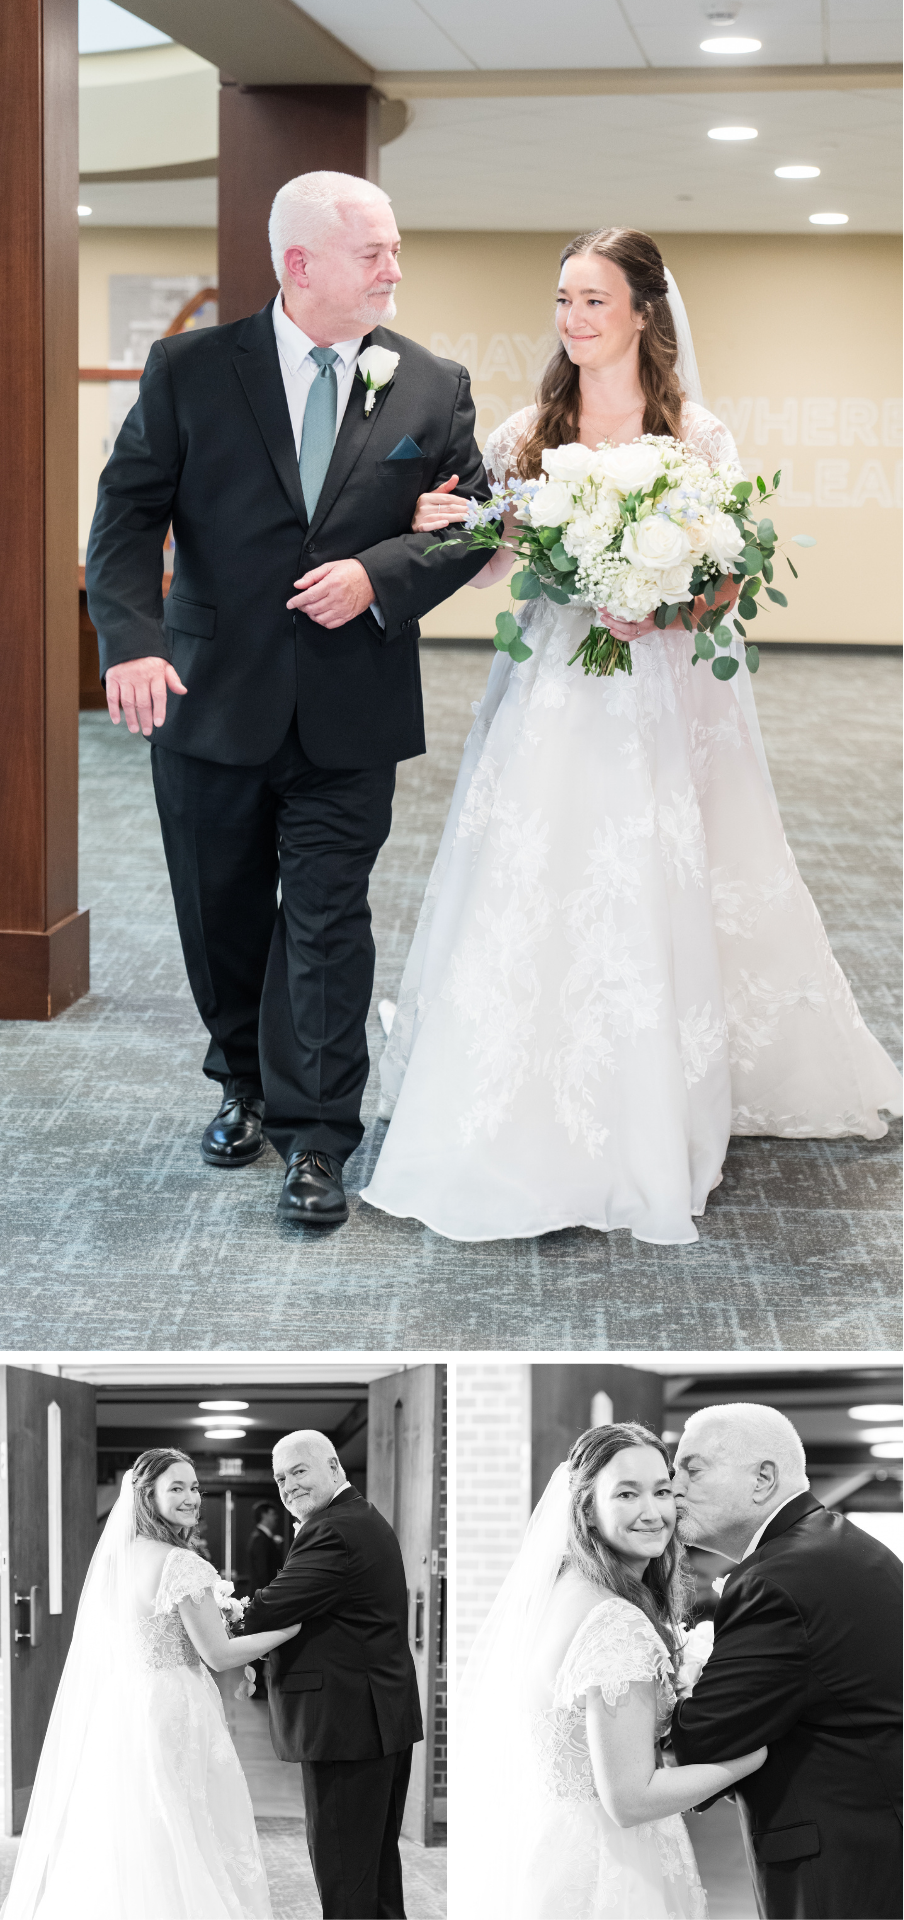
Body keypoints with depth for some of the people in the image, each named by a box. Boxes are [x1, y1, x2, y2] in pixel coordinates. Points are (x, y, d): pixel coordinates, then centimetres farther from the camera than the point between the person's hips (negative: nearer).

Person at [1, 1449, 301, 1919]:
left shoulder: (114, 1556, 6)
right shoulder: (181, 1564, -17)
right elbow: (218, 1654, -14)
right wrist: (296, 1626, -5)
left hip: (112, 1716, 8)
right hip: (170, 1717, -8)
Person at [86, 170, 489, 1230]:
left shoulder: (431, 387, 1)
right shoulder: (189, 370, -3)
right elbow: (127, 513, -5)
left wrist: (377, 575, -15)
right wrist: (131, 639, -20)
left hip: (351, 714, 0)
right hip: (211, 703, 1)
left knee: (326, 924, -1)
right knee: (223, 918, 14)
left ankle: (313, 1138, 7)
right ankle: (246, 1084, 36)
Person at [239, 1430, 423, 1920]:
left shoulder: (333, 1532, -19)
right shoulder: (367, 1520, 16)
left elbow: (270, 1610, -22)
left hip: (346, 1725, -11)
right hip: (385, 1719, 11)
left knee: (343, 1868, -4)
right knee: (378, 1864, 18)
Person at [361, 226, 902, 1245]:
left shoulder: (697, 435, -1)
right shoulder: (527, 433, 8)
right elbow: (492, 563, 10)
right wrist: (444, 528, -11)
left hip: (658, 694, -3)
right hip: (549, 693, 3)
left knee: (651, 904, -3)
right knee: (530, 895, 1)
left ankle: (651, 1129, 10)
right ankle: (526, 1128, 15)